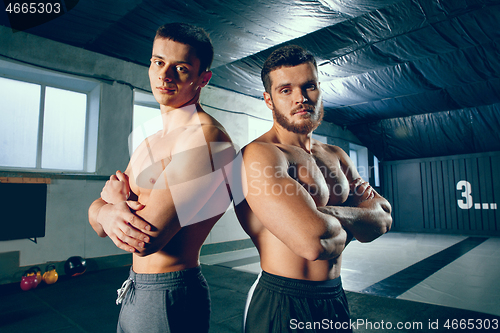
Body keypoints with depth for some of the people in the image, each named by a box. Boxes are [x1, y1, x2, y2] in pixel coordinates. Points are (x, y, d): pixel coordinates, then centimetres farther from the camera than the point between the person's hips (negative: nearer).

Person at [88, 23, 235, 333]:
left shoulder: (204, 136, -22)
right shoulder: (151, 143, 7)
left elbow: (147, 240, -27)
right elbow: (96, 212, 5)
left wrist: (116, 198, -7)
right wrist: (108, 213, -19)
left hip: (169, 299, -8)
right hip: (135, 290, 8)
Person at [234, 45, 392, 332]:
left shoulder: (335, 156, 6)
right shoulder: (259, 154, -21)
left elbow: (383, 218, -1)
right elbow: (314, 241, -32)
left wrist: (331, 213, -19)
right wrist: (349, 227, -10)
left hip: (335, 297, 8)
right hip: (282, 307, -7)